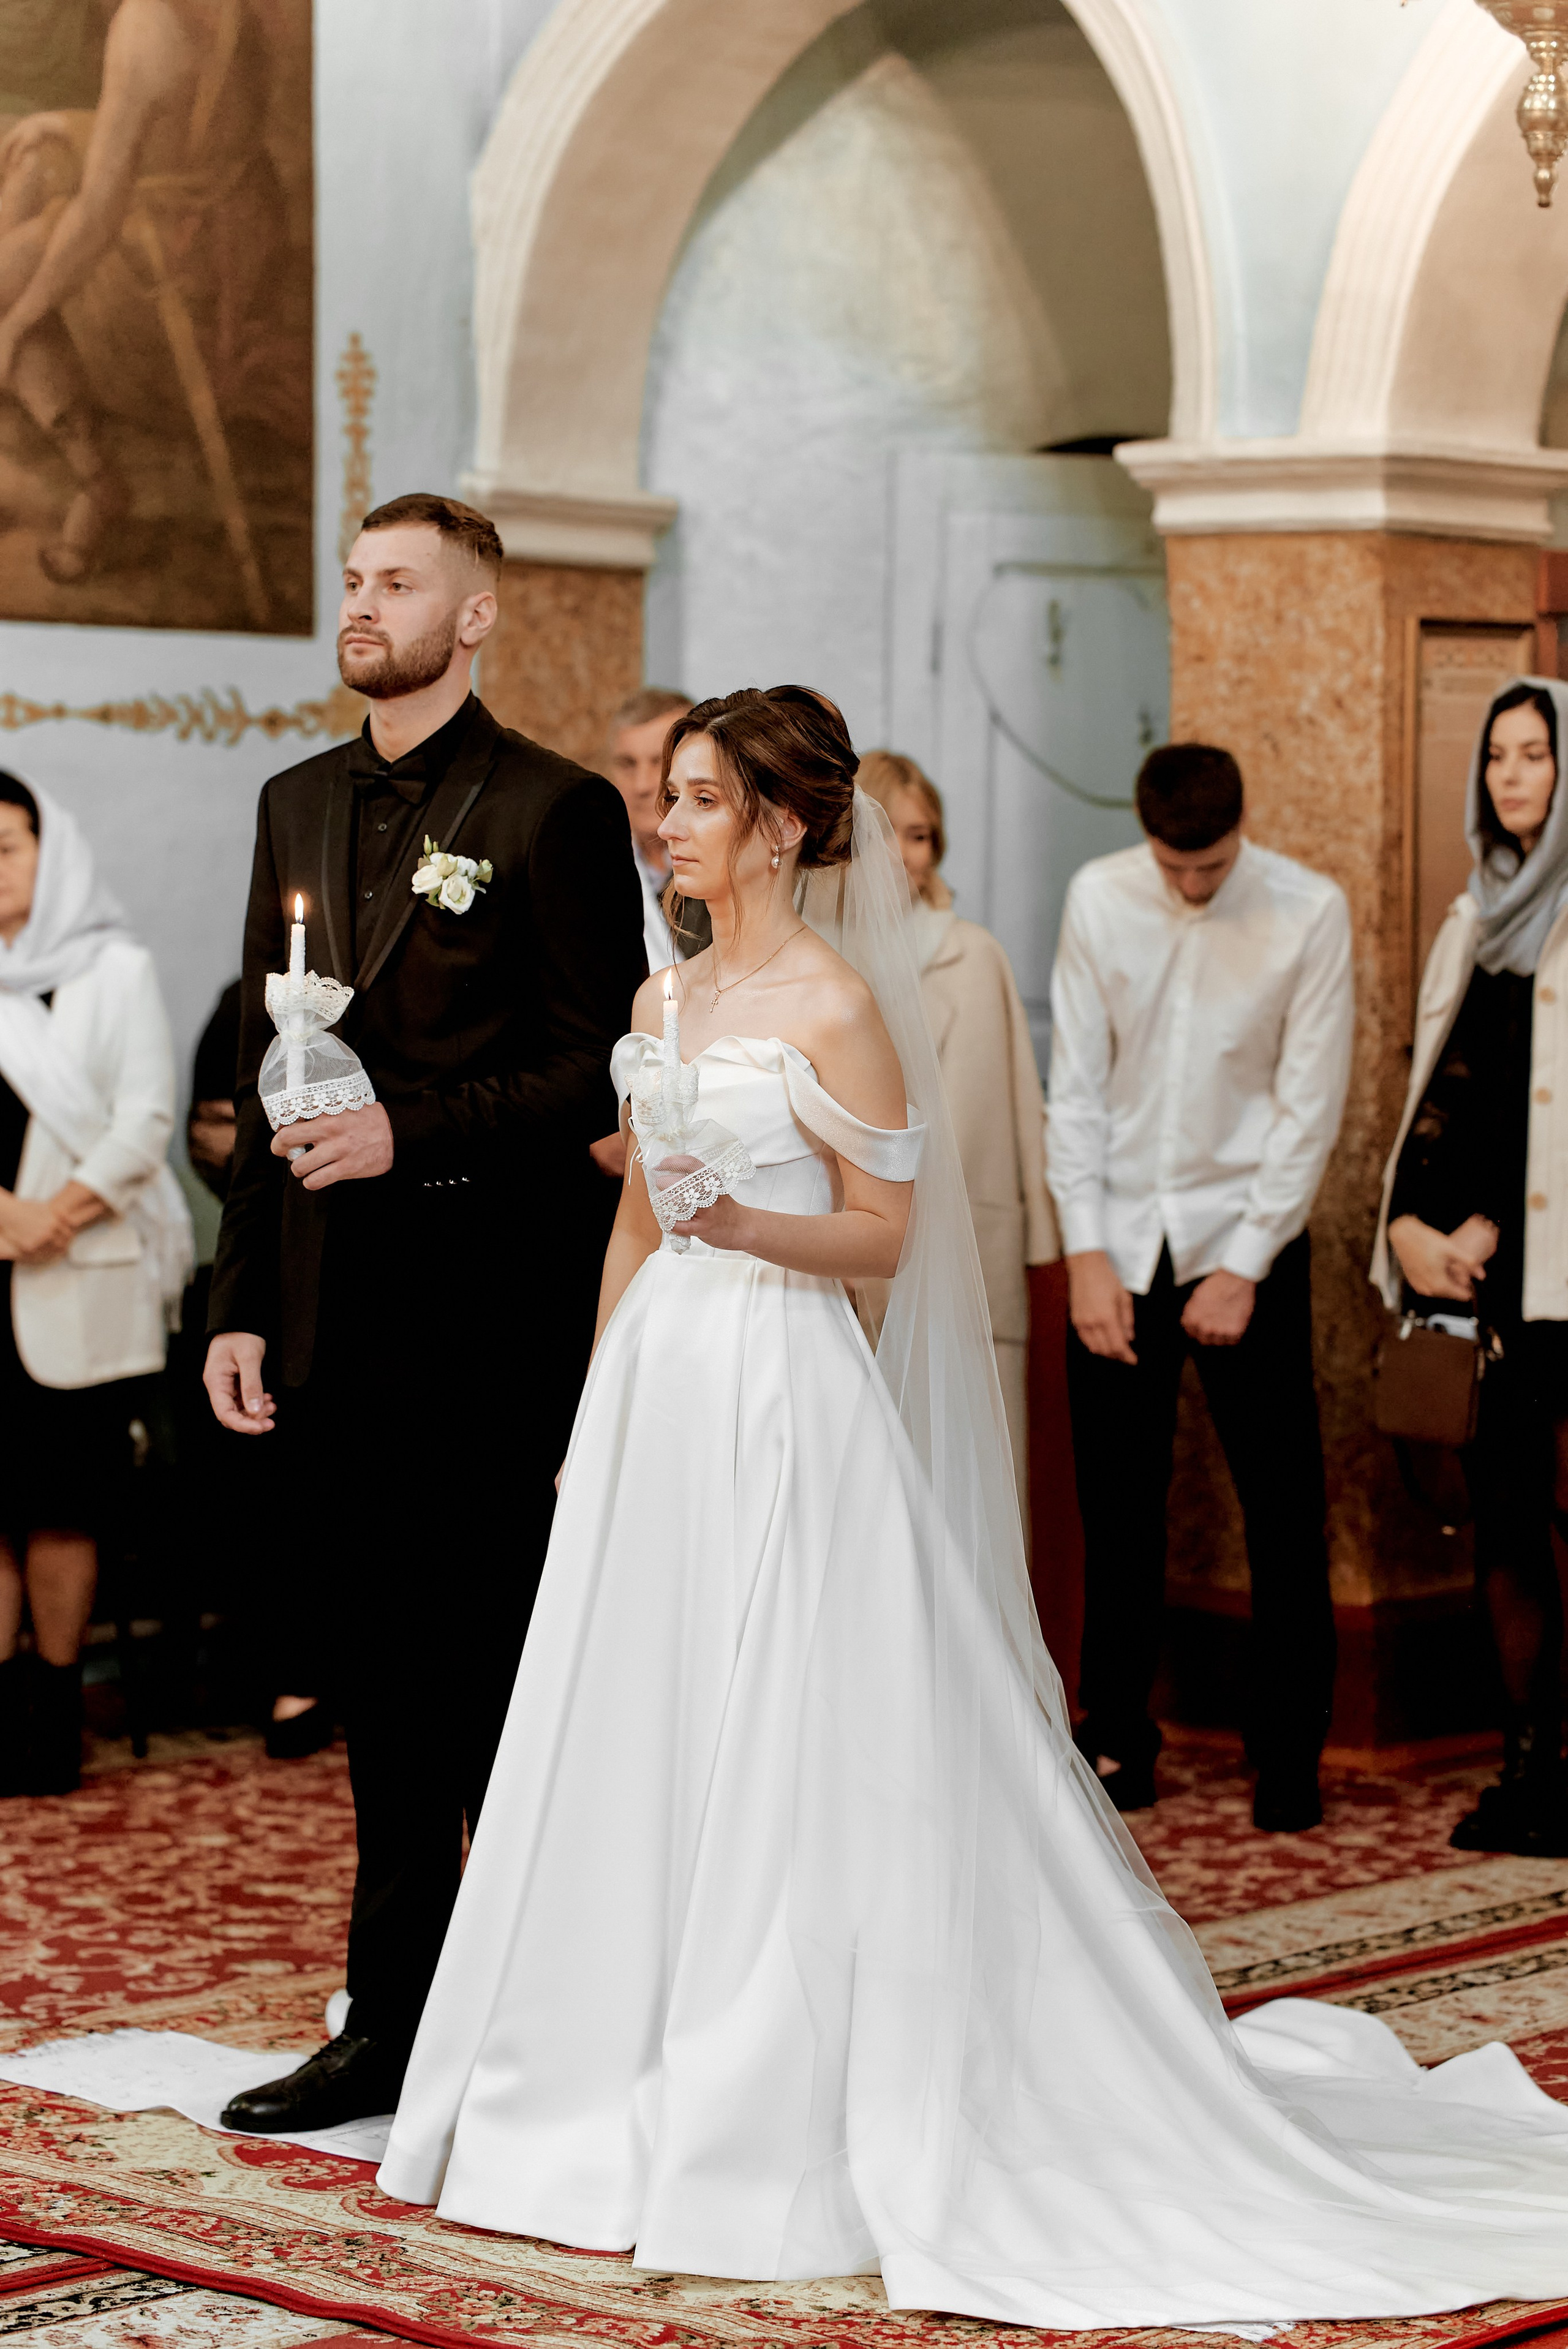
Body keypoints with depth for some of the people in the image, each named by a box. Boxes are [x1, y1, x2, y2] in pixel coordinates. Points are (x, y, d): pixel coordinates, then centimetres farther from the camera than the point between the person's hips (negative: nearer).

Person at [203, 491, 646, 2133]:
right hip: (334, 1305, 6)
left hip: (488, 1304, -6)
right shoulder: (299, 807, 15)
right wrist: (242, 1301, 11)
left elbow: (599, 1071, -8)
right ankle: (392, 2026, 18)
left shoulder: (555, 811, -5)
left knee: (495, 1673, 0)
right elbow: (266, 1071, 15)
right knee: (384, 1683, 11)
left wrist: (411, 1129, -17)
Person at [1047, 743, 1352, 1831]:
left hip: (1248, 1238, -1)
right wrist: (1087, 1254, -5)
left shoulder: (1309, 912, -9)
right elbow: (1077, 1083, -1)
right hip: (1120, 1239, 2)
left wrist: (1244, 1266, -9)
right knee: (1116, 1500, 6)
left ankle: (1290, 1752, 11)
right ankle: (1118, 1739, 19)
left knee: (1285, 1503, 1)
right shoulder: (1099, 898, -5)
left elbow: (1311, 1104, -8)